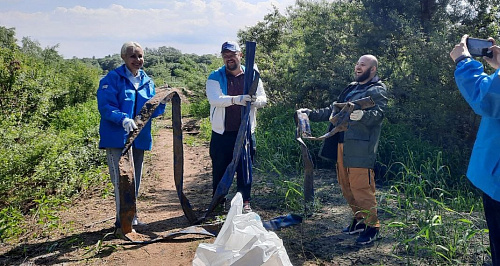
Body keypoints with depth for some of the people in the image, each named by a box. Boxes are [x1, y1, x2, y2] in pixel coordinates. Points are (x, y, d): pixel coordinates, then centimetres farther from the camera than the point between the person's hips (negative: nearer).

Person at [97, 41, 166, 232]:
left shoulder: (147, 81, 12)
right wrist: (123, 119, -32)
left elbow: (152, 111, 14)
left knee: (135, 181, 15)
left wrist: (162, 102, -6)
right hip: (117, 138, -6)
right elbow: (105, 107, -15)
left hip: (139, 138, 7)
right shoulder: (112, 79, -7)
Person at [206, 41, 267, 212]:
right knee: (219, 169, 8)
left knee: (245, 168, 8)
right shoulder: (215, 77, -1)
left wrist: (255, 101, -21)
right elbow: (213, 99, -18)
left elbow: (263, 99, 3)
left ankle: (245, 202, 20)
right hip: (222, 133, -1)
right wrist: (236, 99, -33)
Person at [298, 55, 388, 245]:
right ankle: (359, 220, 27)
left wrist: (362, 115, -41)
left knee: (360, 186, -8)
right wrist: (310, 114, 22)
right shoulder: (351, 88, 25)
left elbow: (378, 113, -20)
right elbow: (333, 110, 30)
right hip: (341, 145, 9)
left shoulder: (377, 90, -1)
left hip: (360, 147, -8)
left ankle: (372, 226, 6)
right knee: (345, 185, 13)